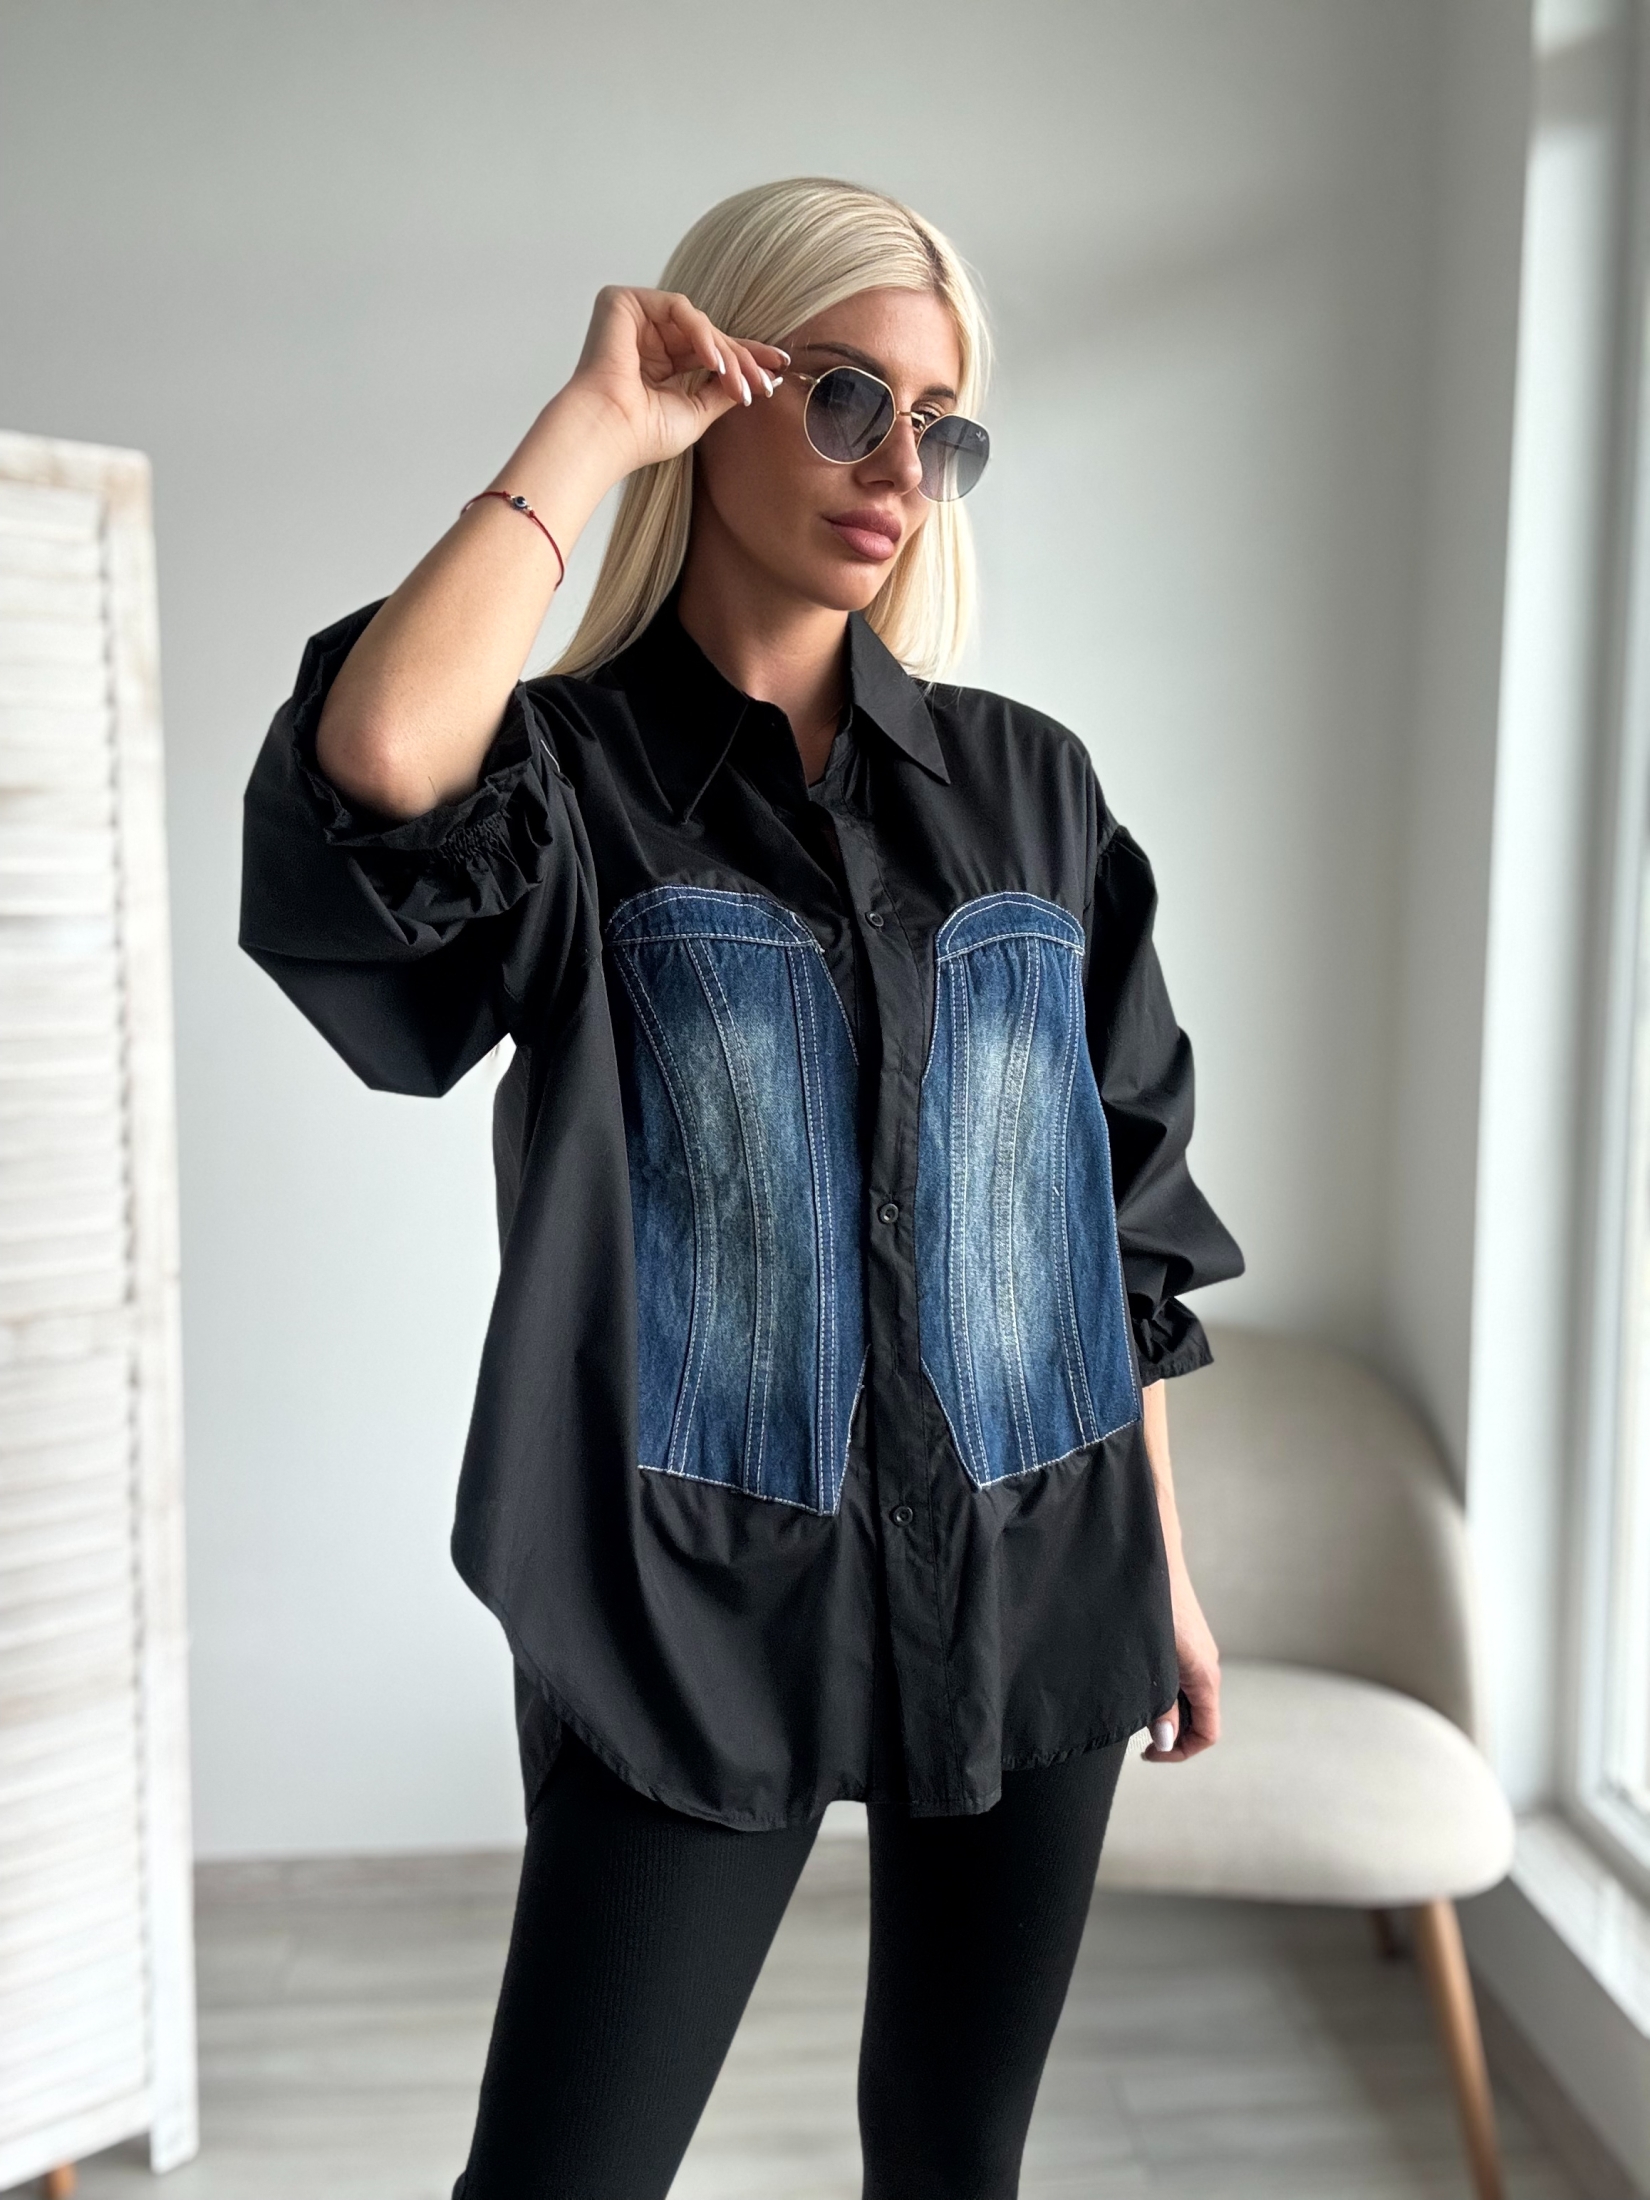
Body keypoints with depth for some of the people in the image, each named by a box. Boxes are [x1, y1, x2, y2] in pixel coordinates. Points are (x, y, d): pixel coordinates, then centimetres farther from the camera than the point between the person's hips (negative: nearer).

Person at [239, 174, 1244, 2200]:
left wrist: (1164, 1567, 11)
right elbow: (374, 767, -32)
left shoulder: (1028, 785, 5)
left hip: (1029, 1590, 4)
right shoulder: (573, 775, -6)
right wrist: (585, 429, -18)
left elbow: (1125, 1211, 9)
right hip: (693, 1609, -3)